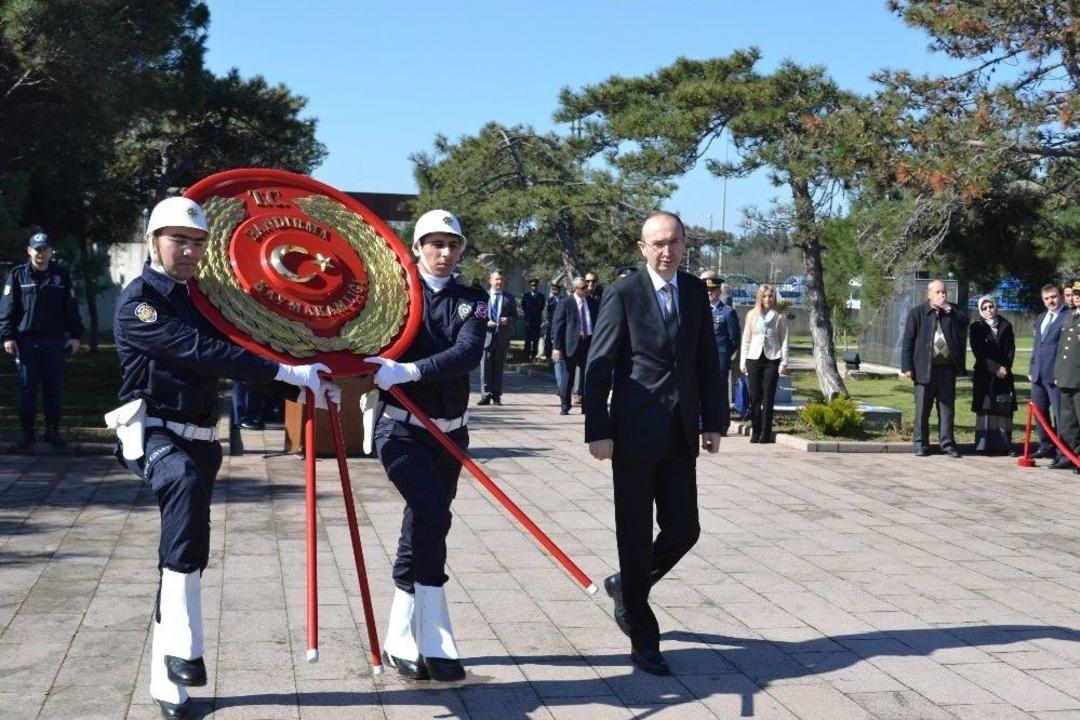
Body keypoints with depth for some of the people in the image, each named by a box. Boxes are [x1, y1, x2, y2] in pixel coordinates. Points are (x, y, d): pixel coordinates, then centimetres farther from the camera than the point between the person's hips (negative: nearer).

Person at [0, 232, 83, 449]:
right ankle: (27, 432, 11)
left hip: (55, 340, 1)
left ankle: (53, 431, 13)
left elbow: (71, 307, 9)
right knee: (27, 388, 3)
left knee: (53, 388, 4)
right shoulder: (17, 275, 3)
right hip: (26, 340, -1)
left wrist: (75, 335, 4)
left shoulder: (62, 275, 7)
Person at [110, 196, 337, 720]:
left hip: (198, 440, 8)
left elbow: (235, 357, 16)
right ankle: (181, 645, -38)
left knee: (186, 556, 9)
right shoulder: (138, 300, -9)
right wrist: (286, 372, -27)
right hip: (152, 432, -8)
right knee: (186, 482, -39)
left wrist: (303, 390, 1)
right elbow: (197, 351, -23)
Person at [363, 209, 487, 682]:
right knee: (431, 513, -22)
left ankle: (400, 642, 23)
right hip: (400, 428, -4)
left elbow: (468, 353, -16)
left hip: (448, 432, 4)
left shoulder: (471, 302, 2)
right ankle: (435, 641, -13)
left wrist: (410, 371, -30)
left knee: (422, 527, 10)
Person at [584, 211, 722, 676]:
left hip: (680, 434, 5)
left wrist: (712, 421, 9)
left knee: (682, 531, 3)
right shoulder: (622, 294, -7)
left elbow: (707, 361, 12)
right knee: (636, 537, 3)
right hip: (635, 433, -4)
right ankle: (643, 641, 15)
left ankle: (625, 587, 32)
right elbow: (598, 366, -8)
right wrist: (597, 430, -12)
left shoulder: (696, 292, 8)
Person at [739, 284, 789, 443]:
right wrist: (742, 361, 6)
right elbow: (746, 339, 11)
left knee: (768, 398, -2)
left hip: (772, 359, -2)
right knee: (754, 397, 1)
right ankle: (755, 432, 8)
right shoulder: (751, 315, 10)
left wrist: (784, 361, -6)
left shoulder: (780, 317, 5)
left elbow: (784, 341, 4)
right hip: (754, 358, 2)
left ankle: (766, 433, 1)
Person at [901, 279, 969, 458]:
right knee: (922, 409, 3)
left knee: (947, 408, 7)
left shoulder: (953, 312, 12)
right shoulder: (917, 313, 2)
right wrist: (907, 367, -9)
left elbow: (965, 322, -7)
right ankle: (921, 444, 12)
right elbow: (908, 341, -2)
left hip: (947, 368, 3)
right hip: (925, 368, -3)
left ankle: (947, 444, 12)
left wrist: (948, 308, -10)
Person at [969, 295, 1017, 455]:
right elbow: (979, 352, -4)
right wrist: (995, 368, -12)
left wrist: (1005, 367, -9)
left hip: (1004, 375, 2)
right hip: (984, 375, -2)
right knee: (985, 410, -6)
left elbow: (1011, 350, 7)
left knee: (1003, 410, -2)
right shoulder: (976, 328, 5)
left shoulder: (1006, 327, 13)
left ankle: (1003, 445, -1)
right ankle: (984, 445, -6)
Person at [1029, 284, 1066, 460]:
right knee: (1039, 412, 13)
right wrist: (1031, 368, 17)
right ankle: (1046, 447, 24)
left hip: (1056, 374, -8)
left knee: (1060, 414, -5)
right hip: (1038, 374, 8)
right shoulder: (1040, 318, 18)